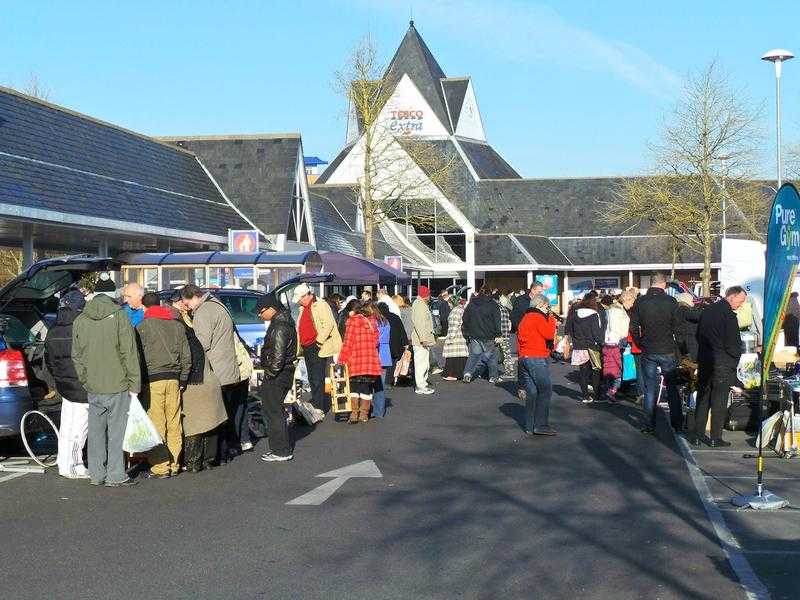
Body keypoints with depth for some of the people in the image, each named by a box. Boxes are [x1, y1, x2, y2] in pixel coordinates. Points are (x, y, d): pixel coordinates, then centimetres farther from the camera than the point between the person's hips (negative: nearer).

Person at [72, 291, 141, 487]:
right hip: (117, 384, -4)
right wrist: (134, 382, -5)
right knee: (116, 431, 2)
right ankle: (115, 476, 4)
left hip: (92, 387, 4)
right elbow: (129, 353, -10)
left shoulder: (79, 321, 6)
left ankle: (96, 474, 18)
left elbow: (76, 355, 10)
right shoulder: (119, 317, -8)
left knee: (96, 431, 12)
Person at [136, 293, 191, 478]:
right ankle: (174, 465, 14)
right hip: (173, 379, 5)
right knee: (174, 425, 9)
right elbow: (186, 356, 13)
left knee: (156, 425, -3)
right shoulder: (177, 325, 12)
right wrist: (182, 379, 18)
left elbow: (138, 356, -6)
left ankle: (160, 467, -4)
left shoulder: (143, 326, -2)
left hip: (153, 379, -5)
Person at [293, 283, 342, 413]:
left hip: (317, 348, -9)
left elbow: (328, 324, -17)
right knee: (312, 379, 13)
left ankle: (318, 407, -9)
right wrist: (300, 346, 15)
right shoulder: (303, 309, 20)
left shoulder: (321, 305, -8)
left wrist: (319, 341, -17)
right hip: (307, 349, 9)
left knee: (318, 379, -10)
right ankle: (316, 405, 20)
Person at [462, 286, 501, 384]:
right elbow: (497, 321, -7)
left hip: (475, 336, 3)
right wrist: (498, 335, -6)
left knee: (474, 354, 8)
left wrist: (466, 334, 18)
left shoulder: (471, 304, 8)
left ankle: (468, 372, -12)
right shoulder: (493, 304, -3)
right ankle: (493, 377, 13)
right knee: (492, 356, 9)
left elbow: (465, 320, 12)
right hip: (489, 337, -2)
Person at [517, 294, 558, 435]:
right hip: (537, 359, -10)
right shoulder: (538, 317, -9)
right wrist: (552, 319, -1)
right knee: (545, 391, -10)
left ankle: (530, 427, 10)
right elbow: (549, 334, -14)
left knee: (531, 392, 10)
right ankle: (541, 425, -15)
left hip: (524, 358, 10)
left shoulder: (525, 318, 20)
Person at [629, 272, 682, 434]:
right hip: (668, 352, -1)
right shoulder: (670, 302, -8)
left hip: (648, 352, 1)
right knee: (672, 388, 11)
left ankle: (649, 425, 8)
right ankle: (677, 424, 14)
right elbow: (677, 327, -5)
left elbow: (633, 328, -1)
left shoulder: (640, 302, -4)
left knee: (650, 390, 7)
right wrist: (677, 346, 9)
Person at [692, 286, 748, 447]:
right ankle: (715, 439, 5)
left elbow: (699, 336, 16)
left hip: (704, 362, 7)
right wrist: (735, 360, 2)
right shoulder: (728, 314, -15)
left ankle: (697, 436, 13)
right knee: (719, 402, 1)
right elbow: (733, 343, -15)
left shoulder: (707, 311, 10)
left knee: (702, 399, 12)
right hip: (722, 364, -7)